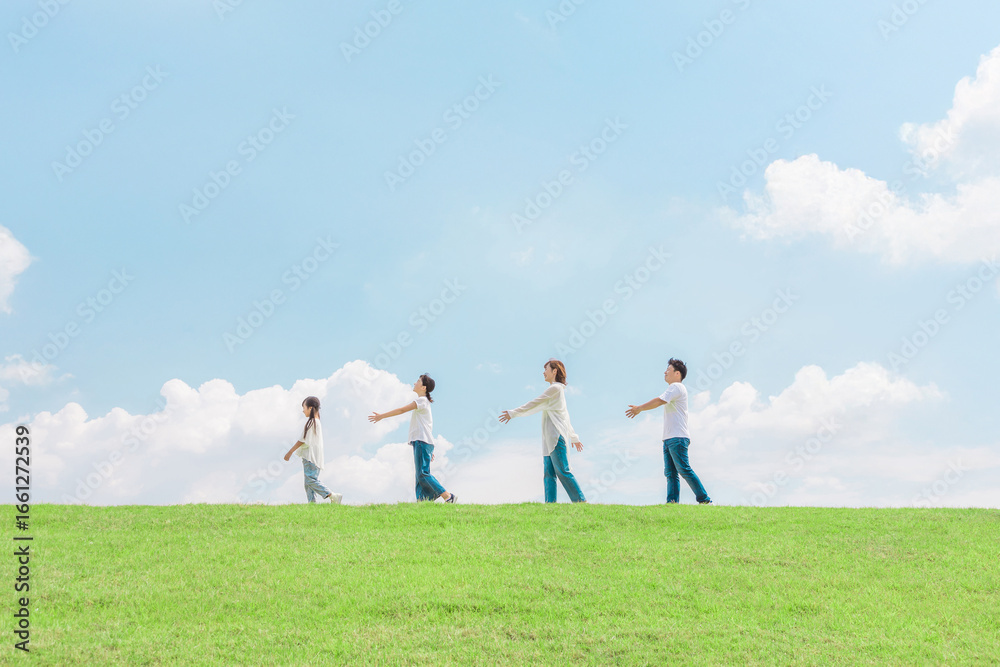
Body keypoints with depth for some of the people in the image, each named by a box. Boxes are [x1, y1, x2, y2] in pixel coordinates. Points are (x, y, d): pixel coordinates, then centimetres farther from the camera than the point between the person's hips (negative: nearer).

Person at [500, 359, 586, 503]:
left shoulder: (555, 388, -6)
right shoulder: (558, 390, 24)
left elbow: (535, 404, -9)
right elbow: (566, 417, 31)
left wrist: (513, 413, -6)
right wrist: (574, 437, 36)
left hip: (556, 436, -10)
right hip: (550, 438, 10)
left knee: (562, 471, -12)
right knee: (549, 473, 1)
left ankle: (581, 501, -11)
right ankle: (550, 503, -4)